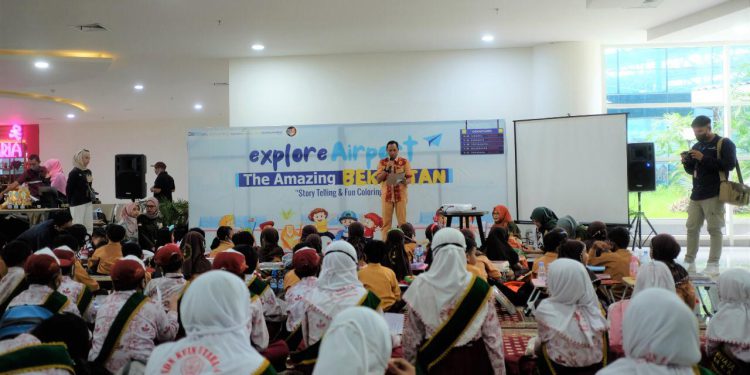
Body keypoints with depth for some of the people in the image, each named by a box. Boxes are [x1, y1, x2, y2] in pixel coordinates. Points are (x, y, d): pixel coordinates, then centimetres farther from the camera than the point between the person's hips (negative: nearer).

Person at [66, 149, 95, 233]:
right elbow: (68, 189, -8)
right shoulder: (74, 173, -10)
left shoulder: (88, 172, 10)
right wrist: (70, 202, -5)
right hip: (78, 203, -7)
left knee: (89, 226, 9)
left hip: (88, 202, 7)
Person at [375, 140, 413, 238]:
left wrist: (404, 181, -21)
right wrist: (387, 169, -9)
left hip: (400, 195, -1)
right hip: (387, 195, 1)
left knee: (402, 221, -3)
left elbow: (409, 179, 1)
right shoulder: (382, 162, 8)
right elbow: (378, 179, 2)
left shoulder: (404, 161, 5)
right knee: (386, 222, -1)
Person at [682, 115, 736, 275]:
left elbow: (729, 164, -15)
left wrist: (704, 158, -19)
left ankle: (713, 265, -1)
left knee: (714, 229, -4)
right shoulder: (697, 146, 17)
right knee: (692, 228, 5)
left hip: (714, 195, -6)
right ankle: (689, 262, 11)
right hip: (696, 195, 6)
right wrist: (686, 162, 0)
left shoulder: (724, 143, -1)